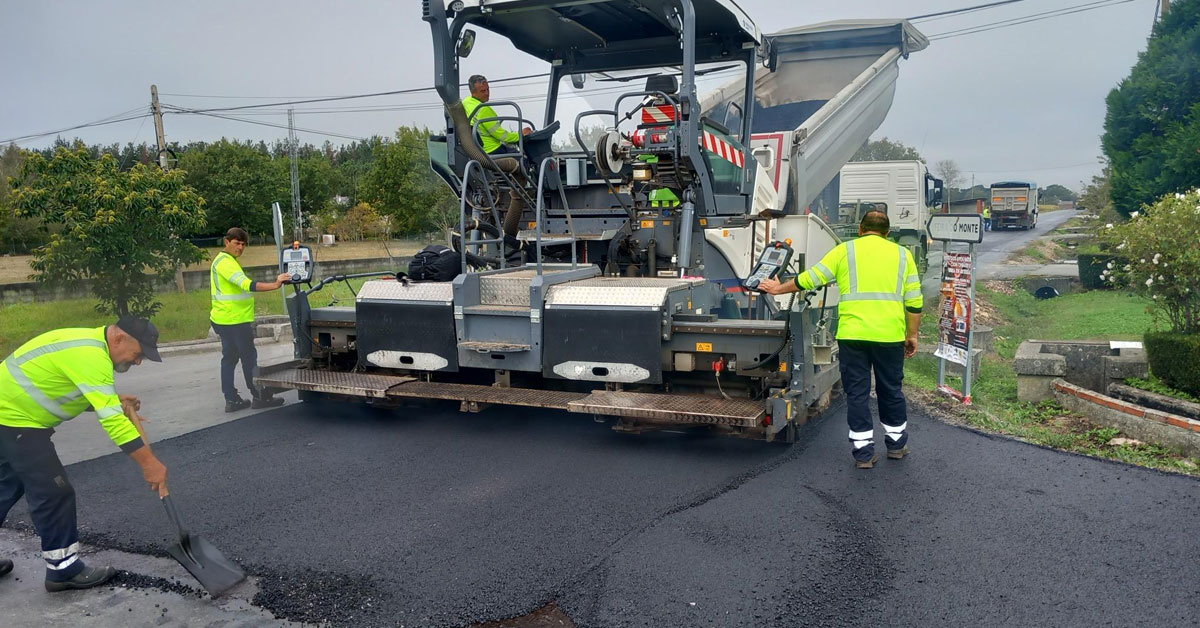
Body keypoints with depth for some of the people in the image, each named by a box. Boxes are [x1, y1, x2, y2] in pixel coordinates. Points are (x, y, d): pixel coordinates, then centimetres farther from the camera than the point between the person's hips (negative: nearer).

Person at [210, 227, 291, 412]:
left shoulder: (223, 260, 18)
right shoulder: (226, 262, -16)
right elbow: (247, 285, -29)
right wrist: (275, 285, -36)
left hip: (225, 320, 10)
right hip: (234, 320, -10)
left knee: (229, 358, 10)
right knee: (249, 358, -3)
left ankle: (231, 400, 13)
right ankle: (259, 397, 4)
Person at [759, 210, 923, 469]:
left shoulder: (844, 250, 7)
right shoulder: (902, 254, 12)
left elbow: (810, 279, 7)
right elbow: (914, 302, 9)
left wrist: (778, 289, 21)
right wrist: (912, 335, 17)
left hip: (852, 334, -2)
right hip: (890, 335, 2)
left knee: (857, 392, 6)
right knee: (890, 390, 17)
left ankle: (863, 452, 9)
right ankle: (896, 443, 31)